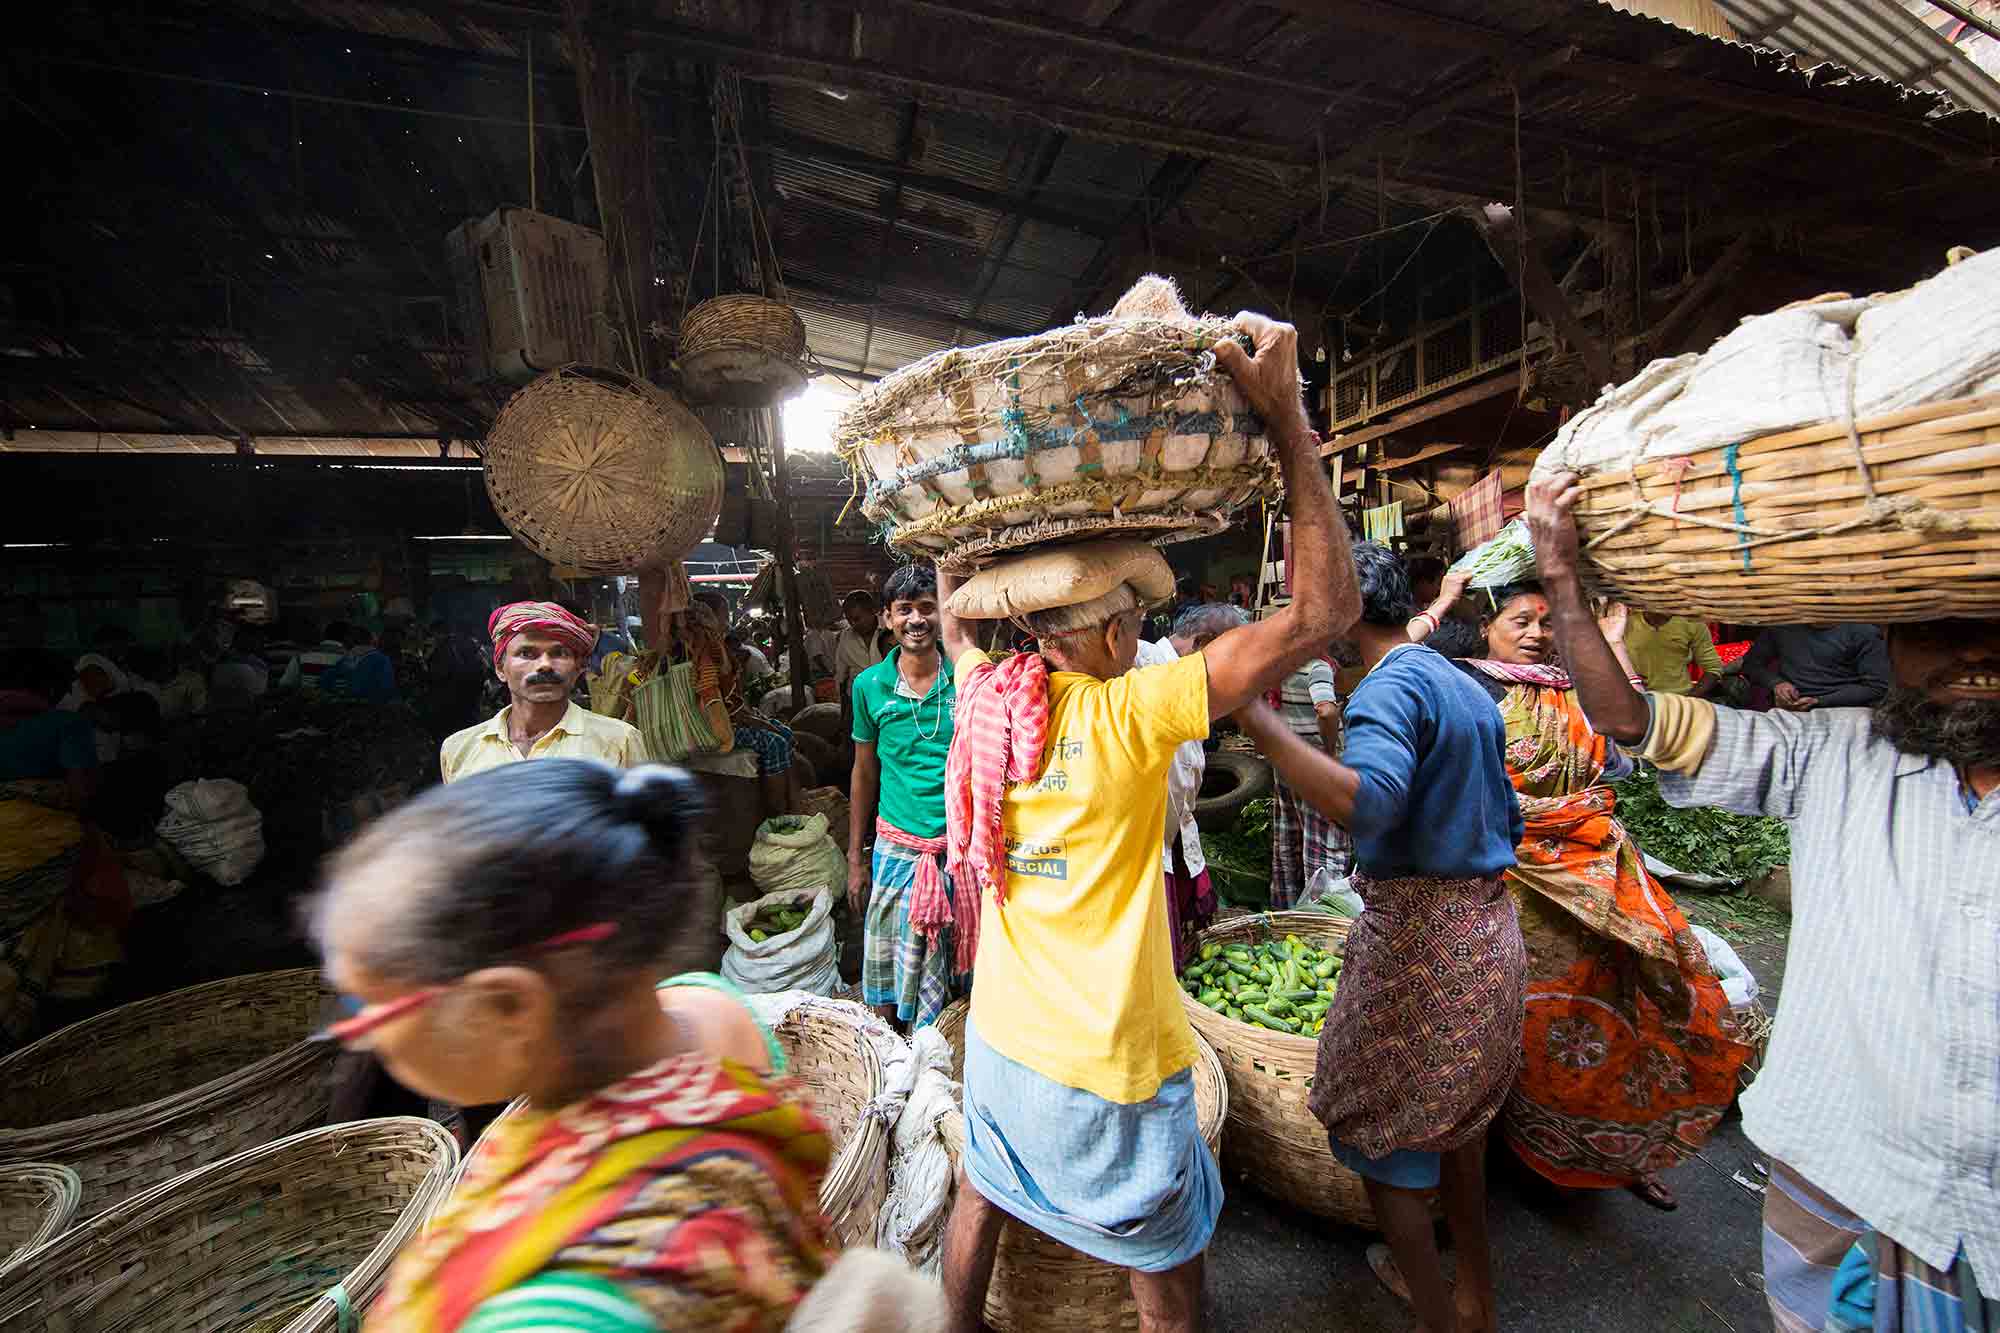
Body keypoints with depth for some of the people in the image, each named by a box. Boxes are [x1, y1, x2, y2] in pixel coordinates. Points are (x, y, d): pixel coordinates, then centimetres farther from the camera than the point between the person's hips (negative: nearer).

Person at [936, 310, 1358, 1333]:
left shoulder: (985, 696, -11)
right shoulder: (1126, 717, -27)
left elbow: (954, 613, 13)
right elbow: (1323, 609, -26)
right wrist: (1286, 418, -22)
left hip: (1000, 1038, 6)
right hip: (1107, 1068, -5)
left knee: (980, 1200, 29)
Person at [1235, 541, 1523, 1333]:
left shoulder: (1391, 685, -18)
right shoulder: (1467, 689, 10)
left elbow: (1367, 800, -37)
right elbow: (1506, 824, 15)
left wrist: (1254, 718, -39)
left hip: (1416, 941, -9)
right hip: (1488, 933, 10)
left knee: (1379, 1137, 10)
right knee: (1453, 1119, 26)